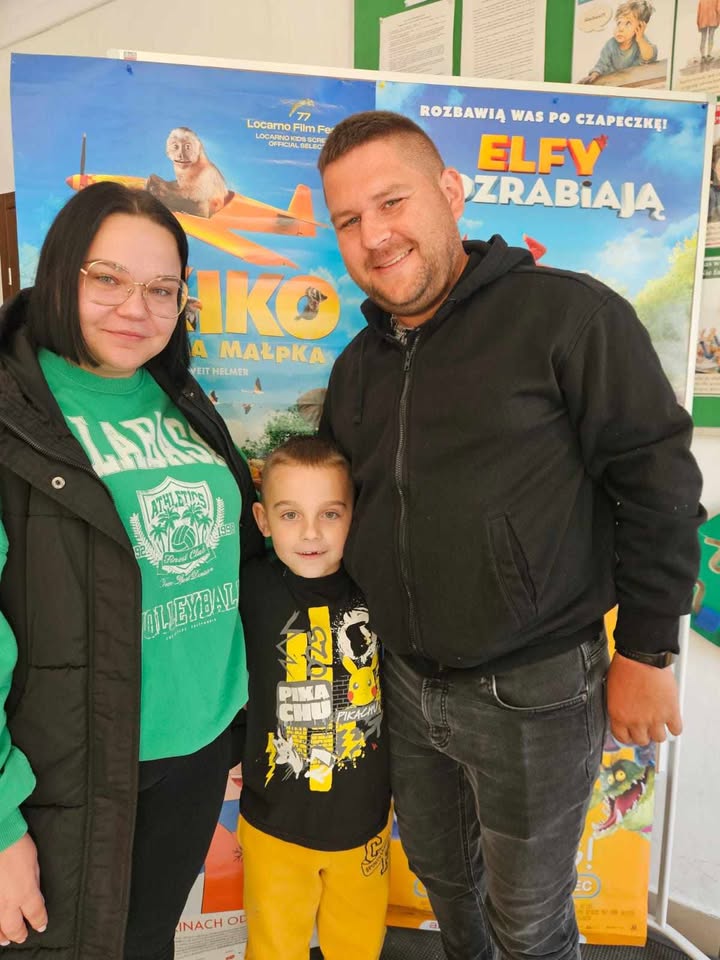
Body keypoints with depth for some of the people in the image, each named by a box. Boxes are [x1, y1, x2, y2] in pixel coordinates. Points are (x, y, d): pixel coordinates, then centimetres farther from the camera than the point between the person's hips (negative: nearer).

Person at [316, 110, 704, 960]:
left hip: (533, 694, -6)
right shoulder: (357, 366, 7)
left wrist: (645, 653, -11)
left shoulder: (567, 315, -14)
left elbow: (658, 482, -13)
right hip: (405, 685, 6)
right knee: (440, 872, 28)